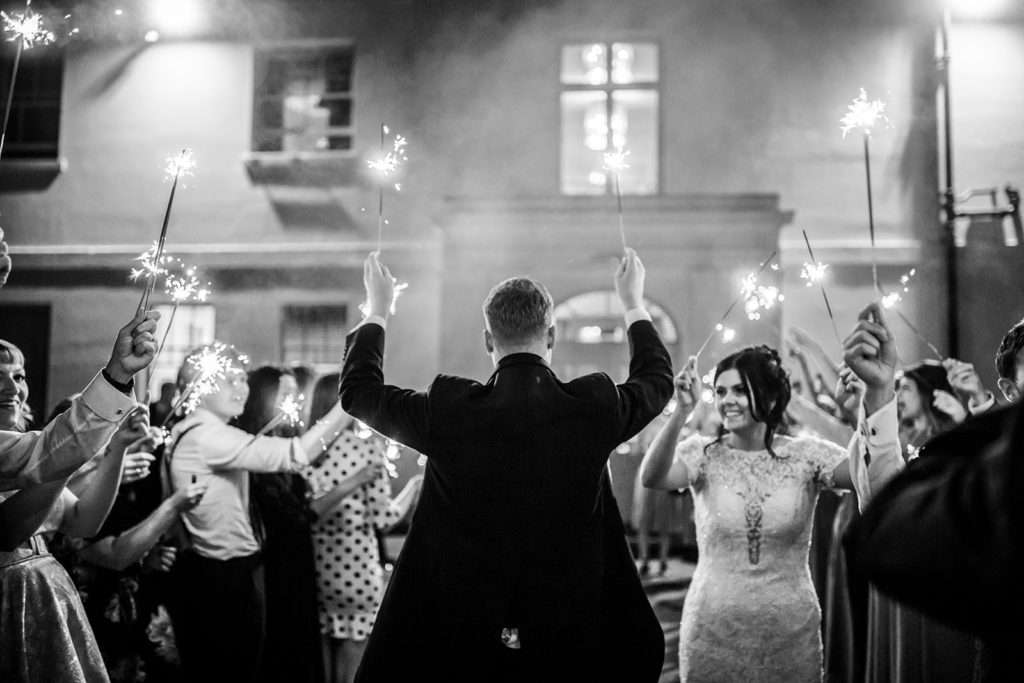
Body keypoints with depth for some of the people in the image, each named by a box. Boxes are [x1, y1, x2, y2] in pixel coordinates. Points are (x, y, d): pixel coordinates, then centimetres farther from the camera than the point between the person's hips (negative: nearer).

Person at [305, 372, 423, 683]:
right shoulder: (365, 447, -9)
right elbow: (383, 519, -9)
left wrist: (350, 483, -1)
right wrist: (414, 486, 5)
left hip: (315, 575, 3)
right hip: (357, 575, -3)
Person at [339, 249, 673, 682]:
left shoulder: (448, 410, -13)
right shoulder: (595, 407, -10)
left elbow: (357, 390, 6)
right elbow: (659, 378, 14)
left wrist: (377, 310, 20)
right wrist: (633, 304, 28)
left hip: (463, 635, -1)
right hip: (570, 642, 1)